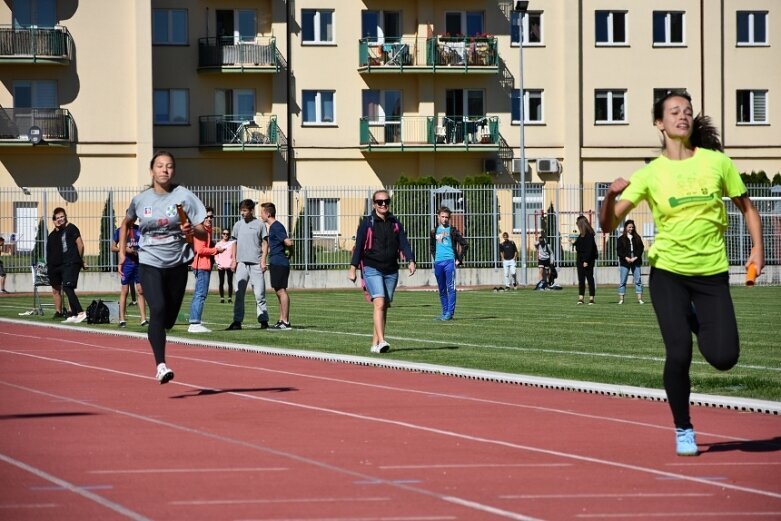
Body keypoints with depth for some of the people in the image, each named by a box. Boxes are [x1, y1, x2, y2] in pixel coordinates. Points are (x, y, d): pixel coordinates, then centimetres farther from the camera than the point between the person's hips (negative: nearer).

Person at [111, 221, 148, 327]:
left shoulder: (140, 230, 8)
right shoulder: (120, 231, 2)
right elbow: (113, 247, 3)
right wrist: (125, 249, -12)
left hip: (139, 263, 2)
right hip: (126, 264, -2)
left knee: (141, 291, 1)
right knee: (125, 291, 0)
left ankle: (143, 319, 2)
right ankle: (122, 319, 3)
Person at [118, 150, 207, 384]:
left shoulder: (184, 196, -4)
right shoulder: (140, 199, 1)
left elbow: (204, 234, -6)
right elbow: (126, 223, 22)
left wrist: (192, 230, -28)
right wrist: (122, 253, 13)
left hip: (177, 264, 1)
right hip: (149, 264, -1)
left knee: (169, 318, 8)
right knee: (158, 309, -21)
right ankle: (160, 364, -22)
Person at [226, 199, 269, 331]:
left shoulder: (259, 224, 2)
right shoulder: (238, 225, 12)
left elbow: (265, 243, 2)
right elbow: (235, 243, 16)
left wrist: (263, 261, -7)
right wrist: (233, 260, 6)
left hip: (255, 264, -3)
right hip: (241, 263, 3)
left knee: (259, 294, -2)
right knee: (238, 294, 0)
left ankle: (264, 320, 3)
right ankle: (237, 321, 2)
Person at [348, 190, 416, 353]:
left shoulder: (395, 223, 11)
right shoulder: (367, 223, 1)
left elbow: (404, 243, 4)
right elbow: (359, 246, 0)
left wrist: (410, 261, -12)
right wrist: (353, 267, -5)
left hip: (391, 271, 5)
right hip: (372, 269, -5)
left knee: (384, 307, 7)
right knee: (379, 303, -19)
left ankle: (375, 343, 14)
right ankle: (381, 341, -26)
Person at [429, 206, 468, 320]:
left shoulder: (452, 230, 1)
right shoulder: (434, 231, 14)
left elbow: (464, 244, 1)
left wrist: (459, 259, -2)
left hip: (449, 261, -5)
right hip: (438, 263, 5)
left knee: (451, 288, -9)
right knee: (442, 289, 8)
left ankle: (450, 313, -10)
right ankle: (445, 313, 14)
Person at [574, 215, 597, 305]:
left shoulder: (589, 234, -15)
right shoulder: (581, 234, 12)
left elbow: (589, 248, -19)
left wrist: (586, 261, -22)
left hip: (588, 261, -9)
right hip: (580, 260, 9)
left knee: (589, 278, -2)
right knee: (581, 279, 6)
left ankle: (591, 298, 3)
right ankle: (581, 297, 7)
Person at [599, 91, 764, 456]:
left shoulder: (717, 162, -1)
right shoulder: (650, 174, -4)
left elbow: (746, 207, 13)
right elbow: (608, 224, -7)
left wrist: (757, 249, 0)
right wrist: (611, 195, -27)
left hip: (712, 273, 1)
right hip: (669, 273, -1)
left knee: (724, 358, -6)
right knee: (679, 354, -10)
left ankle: (697, 324, 30)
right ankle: (683, 430, 13)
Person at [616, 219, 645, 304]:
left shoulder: (637, 238, 11)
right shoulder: (621, 239, 5)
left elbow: (641, 248, 5)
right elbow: (619, 250, -2)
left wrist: (635, 257, -9)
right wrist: (626, 258, -14)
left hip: (636, 261, 2)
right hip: (624, 262, -2)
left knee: (638, 280, -1)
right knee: (622, 281, -3)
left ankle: (639, 298, 0)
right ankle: (621, 299, -1)